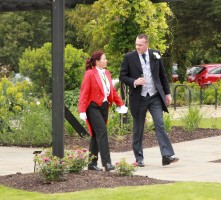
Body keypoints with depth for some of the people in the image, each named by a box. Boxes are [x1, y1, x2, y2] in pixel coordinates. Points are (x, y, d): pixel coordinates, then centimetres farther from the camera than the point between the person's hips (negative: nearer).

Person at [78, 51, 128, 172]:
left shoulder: (107, 73, 14)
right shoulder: (90, 74, -9)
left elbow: (112, 90, 20)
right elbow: (84, 93, -12)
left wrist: (120, 104, 15)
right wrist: (82, 111, -17)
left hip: (104, 107, 8)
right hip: (93, 107, -8)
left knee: (96, 135, 9)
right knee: (102, 132, -15)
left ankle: (92, 163, 14)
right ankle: (106, 163, -17)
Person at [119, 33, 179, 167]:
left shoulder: (155, 55, 5)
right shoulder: (129, 57, -2)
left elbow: (162, 75, 12)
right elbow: (122, 76, 1)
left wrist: (167, 93, 11)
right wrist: (134, 82, -18)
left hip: (155, 97, 1)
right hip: (138, 98, -1)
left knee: (160, 125, -9)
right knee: (138, 129, 7)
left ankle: (167, 155, -14)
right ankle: (139, 158, 16)